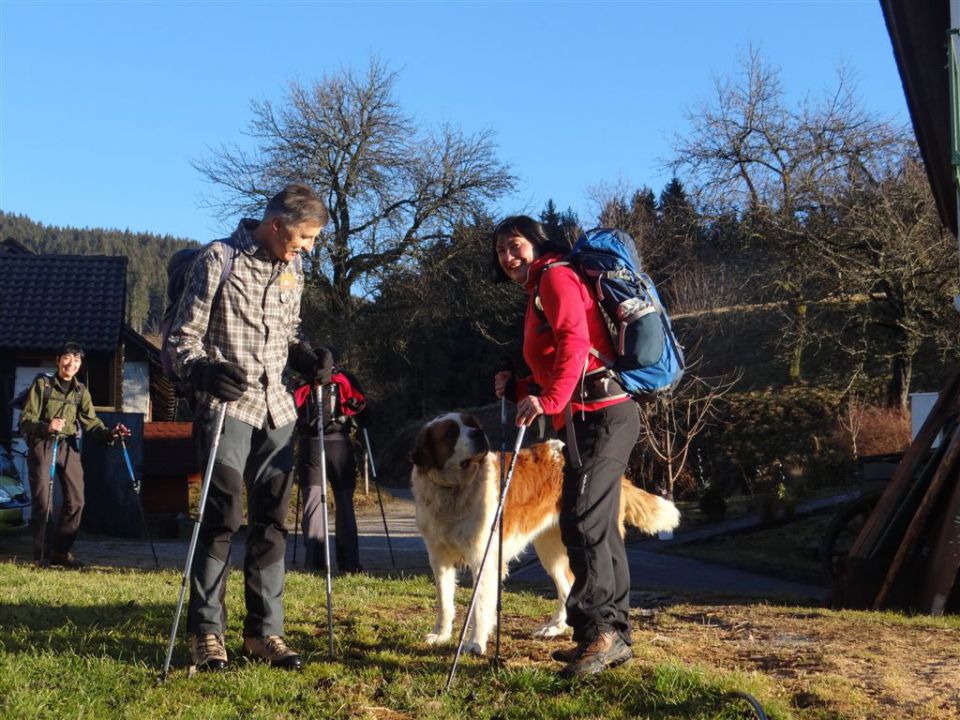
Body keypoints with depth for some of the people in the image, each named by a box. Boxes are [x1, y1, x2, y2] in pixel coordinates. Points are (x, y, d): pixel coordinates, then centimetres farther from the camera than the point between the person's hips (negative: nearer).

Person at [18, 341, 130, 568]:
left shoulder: (81, 391, 11)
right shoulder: (42, 384, -2)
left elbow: (90, 423, 3)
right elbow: (26, 420, -7)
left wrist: (109, 433, -16)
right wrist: (46, 426, -27)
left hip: (69, 446, 5)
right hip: (43, 445, -4)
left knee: (76, 501, 1)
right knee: (43, 501, -8)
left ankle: (61, 551, 13)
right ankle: (40, 556, 2)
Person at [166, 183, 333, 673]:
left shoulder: (292, 269, 12)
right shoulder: (219, 260, -7)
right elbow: (182, 338, -7)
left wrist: (306, 357, 1)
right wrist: (205, 370, -27)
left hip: (276, 409, 6)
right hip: (227, 406, -6)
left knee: (271, 521, 6)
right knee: (224, 516, -11)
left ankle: (264, 630, 14)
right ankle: (206, 632, 1)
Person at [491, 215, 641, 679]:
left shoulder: (556, 276, -2)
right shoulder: (538, 295, 27)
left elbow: (574, 341, -19)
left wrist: (548, 399, -26)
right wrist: (518, 389, 13)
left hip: (598, 415, -11)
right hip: (593, 418, 11)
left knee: (583, 523, -15)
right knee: (598, 527, 11)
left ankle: (598, 630, -14)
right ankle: (614, 636, 15)